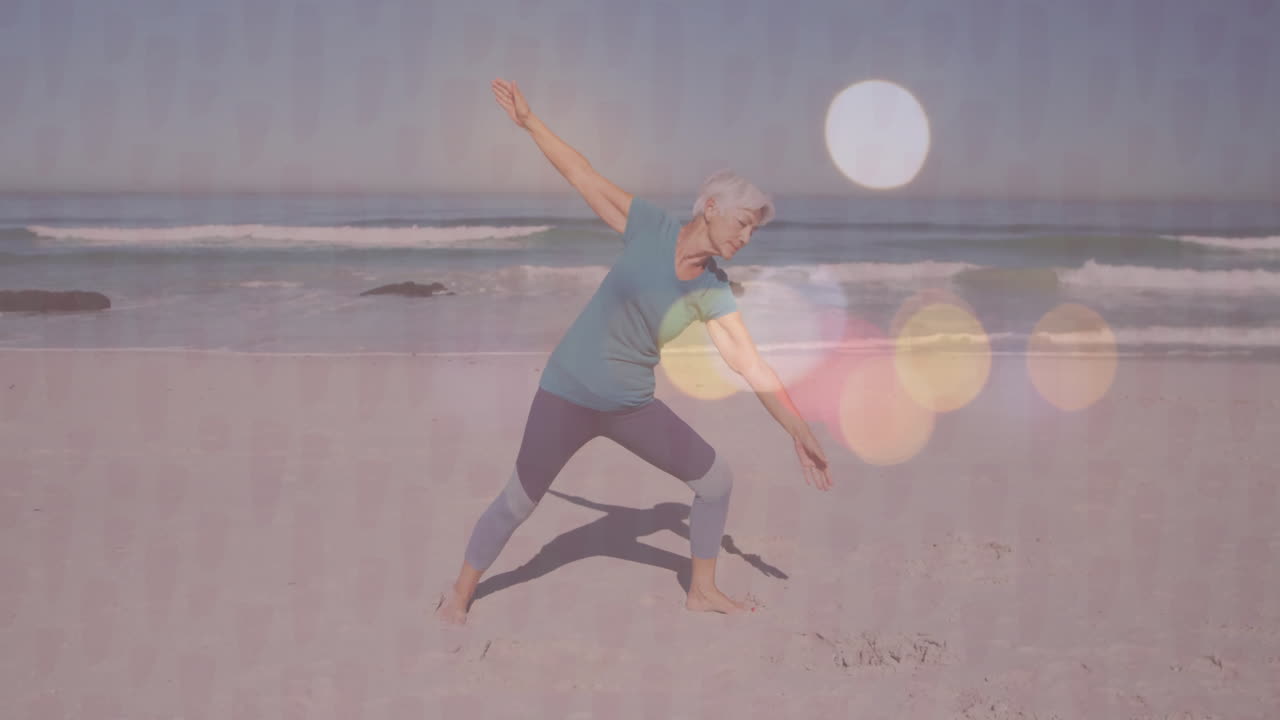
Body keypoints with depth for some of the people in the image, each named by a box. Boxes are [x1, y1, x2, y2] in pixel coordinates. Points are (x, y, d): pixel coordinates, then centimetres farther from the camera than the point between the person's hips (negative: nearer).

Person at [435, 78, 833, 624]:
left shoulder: (713, 292, -6)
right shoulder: (651, 227, -12)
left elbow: (752, 367, -8)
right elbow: (583, 176, -7)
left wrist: (800, 432, -13)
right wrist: (529, 121, -8)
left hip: (632, 405, 4)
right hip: (568, 393, -4)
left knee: (716, 478, 5)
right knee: (518, 501, 3)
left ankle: (703, 590, 25)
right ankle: (459, 593, 26)